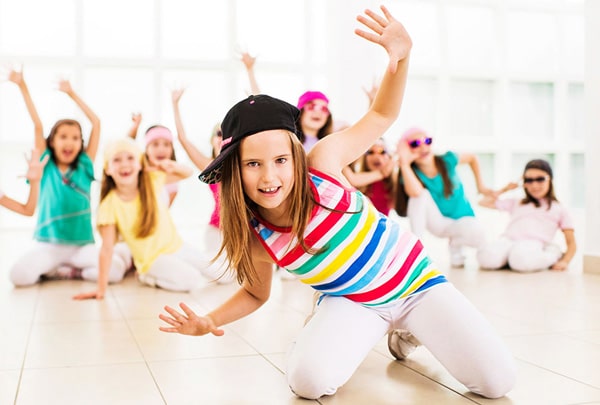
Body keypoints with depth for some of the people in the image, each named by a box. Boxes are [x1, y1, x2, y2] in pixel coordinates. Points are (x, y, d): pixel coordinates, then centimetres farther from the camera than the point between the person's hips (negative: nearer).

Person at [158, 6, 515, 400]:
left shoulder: (322, 163, -23)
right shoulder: (256, 235, -15)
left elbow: (381, 115, -9)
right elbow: (256, 292, 4)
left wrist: (401, 57, -27)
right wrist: (208, 321, -15)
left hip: (414, 279, 0)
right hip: (350, 301, 1)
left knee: (497, 382, -11)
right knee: (308, 381, -29)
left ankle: (404, 329, 17)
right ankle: (367, 334, 7)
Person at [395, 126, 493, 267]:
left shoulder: (447, 160, -16)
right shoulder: (412, 172, -19)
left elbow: (473, 158, 5)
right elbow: (415, 192, -44)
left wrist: (480, 185, 7)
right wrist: (404, 163, -39)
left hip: (462, 220, 1)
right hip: (437, 222, -1)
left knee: (477, 234, -36)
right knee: (422, 194, -32)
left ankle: (456, 244, 3)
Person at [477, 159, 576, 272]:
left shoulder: (559, 209, 23)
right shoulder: (516, 203, 31)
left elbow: (571, 243, 16)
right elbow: (484, 203, 32)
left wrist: (564, 261, -4)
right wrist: (505, 189, 30)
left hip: (534, 244, -1)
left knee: (521, 260, -41)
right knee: (487, 257, -37)